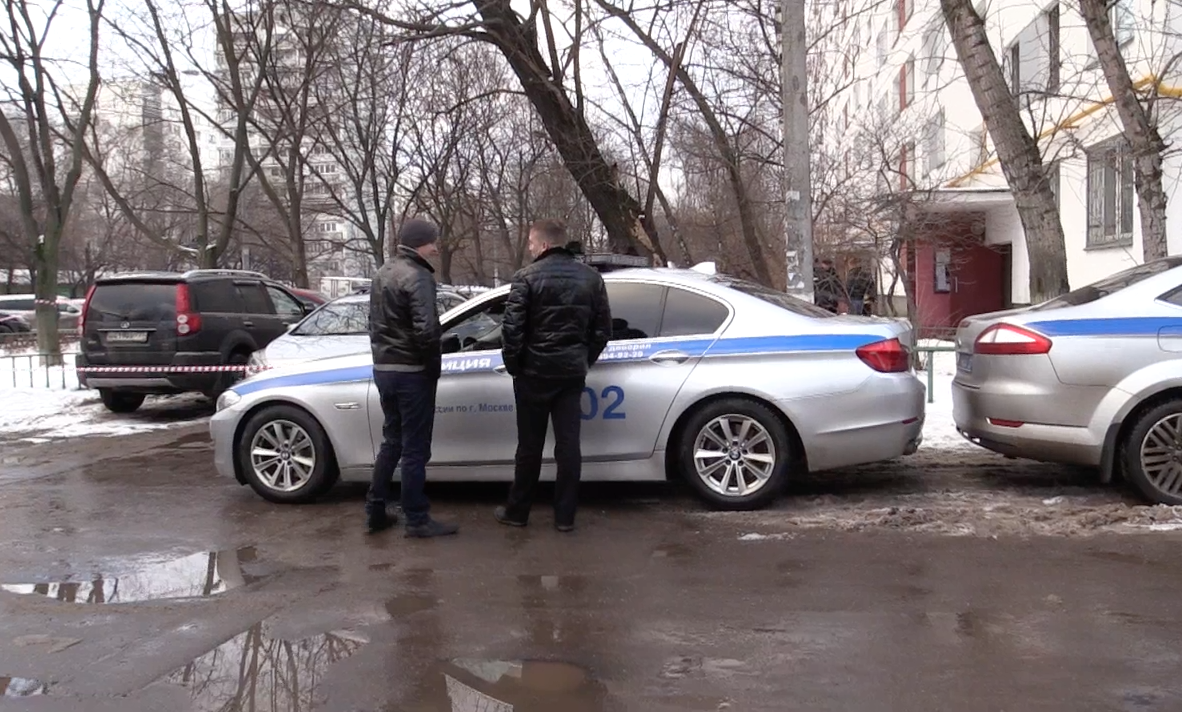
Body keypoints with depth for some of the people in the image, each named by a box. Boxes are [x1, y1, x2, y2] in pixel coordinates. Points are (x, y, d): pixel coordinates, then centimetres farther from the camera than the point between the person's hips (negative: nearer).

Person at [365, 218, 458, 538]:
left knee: (392, 442, 19)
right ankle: (417, 520, 7)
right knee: (414, 448, 0)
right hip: (411, 372, -9)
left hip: (383, 368, 9)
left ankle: (375, 511, 23)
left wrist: (384, 354, 16)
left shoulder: (383, 273, 13)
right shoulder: (417, 277, -17)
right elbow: (425, 330, -26)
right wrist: (434, 366, -12)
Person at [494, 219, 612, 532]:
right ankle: (565, 515, 10)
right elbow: (603, 328, 8)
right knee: (568, 444, 6)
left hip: (534, 372, -3)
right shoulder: (591, 278, 7)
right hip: (572, 372, 3)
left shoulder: (528, 276, -8)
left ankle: (517, 511, 17)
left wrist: (513, 365, 1)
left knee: (530, 445, 6)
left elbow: (511, 328, -12)